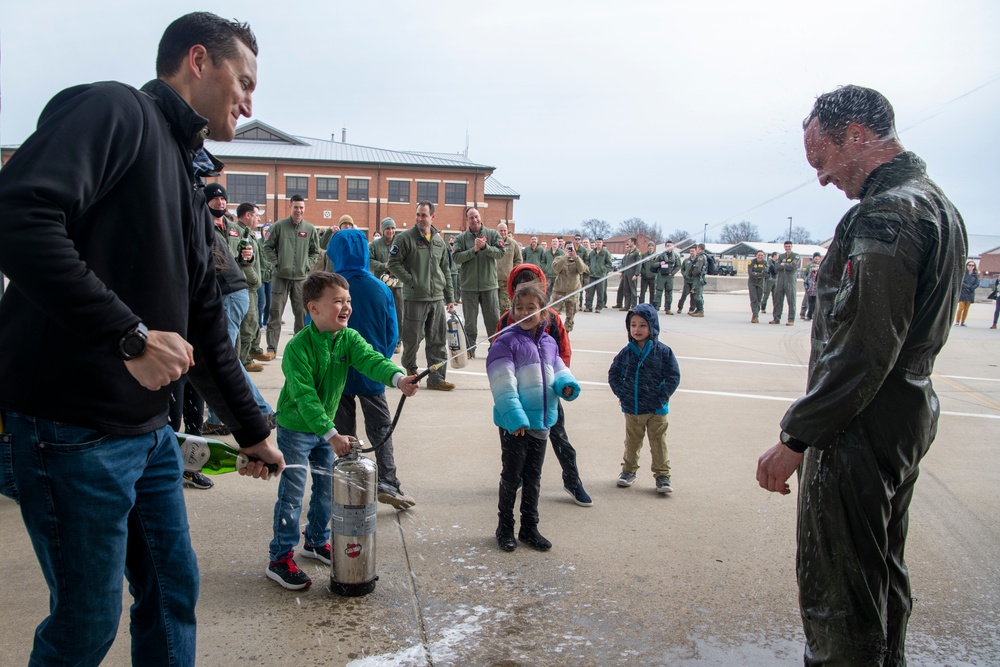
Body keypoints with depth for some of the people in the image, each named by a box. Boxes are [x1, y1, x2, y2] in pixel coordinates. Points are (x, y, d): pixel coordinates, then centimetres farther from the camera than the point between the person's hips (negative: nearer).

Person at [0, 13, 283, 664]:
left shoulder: (189, 183, 18)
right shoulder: (114, 110, -9)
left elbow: (206, 328, 21)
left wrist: (253, 430, 24)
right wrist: (132, 336, -24)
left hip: (150, 431, 9)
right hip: (72, 428, -9)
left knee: (174, 588, 16)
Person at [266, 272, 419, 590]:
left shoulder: (348, 338, -8)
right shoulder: (297, 348, -26)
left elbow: (370, 360, -26)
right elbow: (305, 397, -30)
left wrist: (398, 378, -47)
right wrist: (331, 435, -38)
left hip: (326, 426, 6)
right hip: (295, 428, -6)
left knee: (327, 487, 16)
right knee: (293, 493, -3)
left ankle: (317, 540, 37)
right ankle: (280, 558, 9)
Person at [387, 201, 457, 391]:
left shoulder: (439, 241, 12)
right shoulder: (405, 238, -5)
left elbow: (446, 270, 17)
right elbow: (394, 263, -7)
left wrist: (449, 297, 14)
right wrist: (411, 281, -15)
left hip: (437, 298, 5)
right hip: (414, 298, -5)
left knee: (438, 341, 4)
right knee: (412, 337, 3)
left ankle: (436, 377, 8)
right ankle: (410, 368, 29)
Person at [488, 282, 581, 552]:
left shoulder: (549, 344, 7)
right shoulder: (506, 342, -13)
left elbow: (558, 371, 15)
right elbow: (503, 384, -19)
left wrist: (567, 384, -9)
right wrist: (515, 417, -26)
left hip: (541, 422, 6)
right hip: (514, 425, -6)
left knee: (533, 478, 17)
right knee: (511, 476, 7)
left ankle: (529, 528, 30)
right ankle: (505, 528, 24)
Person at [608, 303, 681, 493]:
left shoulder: (663, 352, -9)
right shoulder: (626, 352, -2)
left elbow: (674, 376, -6)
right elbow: (613, 373, 8)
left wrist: (661, 398, -12)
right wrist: (621, 394, -3)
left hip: (656, 409, -2)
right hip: (631, 408, 2)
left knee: (658, 442, 7)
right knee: (632, 441, 17)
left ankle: (662, 475, 18)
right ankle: (629, 470, 33)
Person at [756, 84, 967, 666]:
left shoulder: (885, 214, -20)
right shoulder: (939, 205, 13)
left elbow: (861, 351, -26)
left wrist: (795, 439, -21)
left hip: (861, 430, -11)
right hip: (909, 420, 11)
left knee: (837, 594, -1)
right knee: (883, 572, 23)